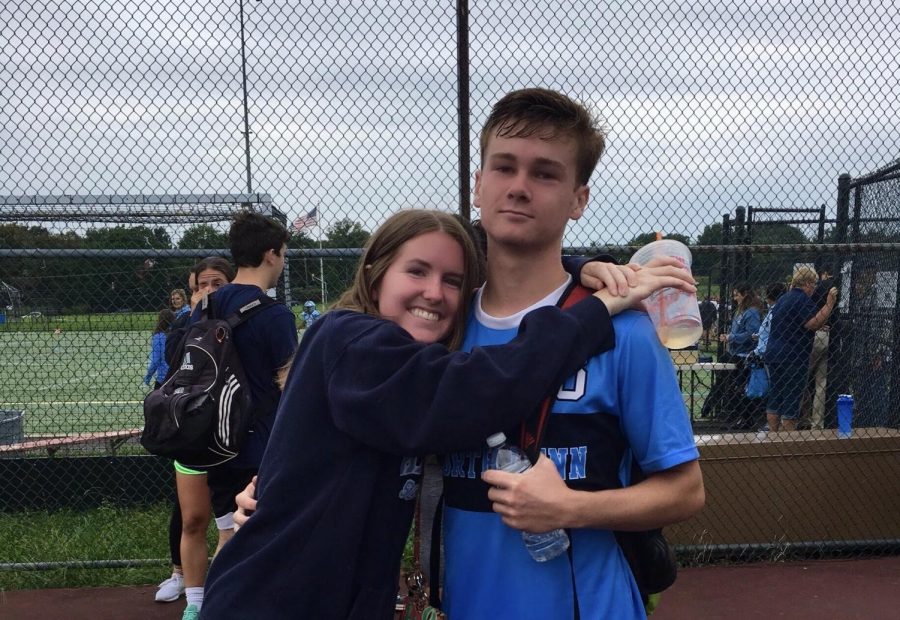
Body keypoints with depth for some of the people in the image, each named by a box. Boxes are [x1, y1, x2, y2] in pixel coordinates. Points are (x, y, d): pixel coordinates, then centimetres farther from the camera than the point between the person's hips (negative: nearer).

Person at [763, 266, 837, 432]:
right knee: (792, 400, -3)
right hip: (793, 357, -9)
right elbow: (814, 323, -20)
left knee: (775, 398, 10)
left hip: (773, 354, 9)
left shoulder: (784, 298, 19)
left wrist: (819, 328, 33)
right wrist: (829, 304, -18)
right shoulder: (802, 299, -11)